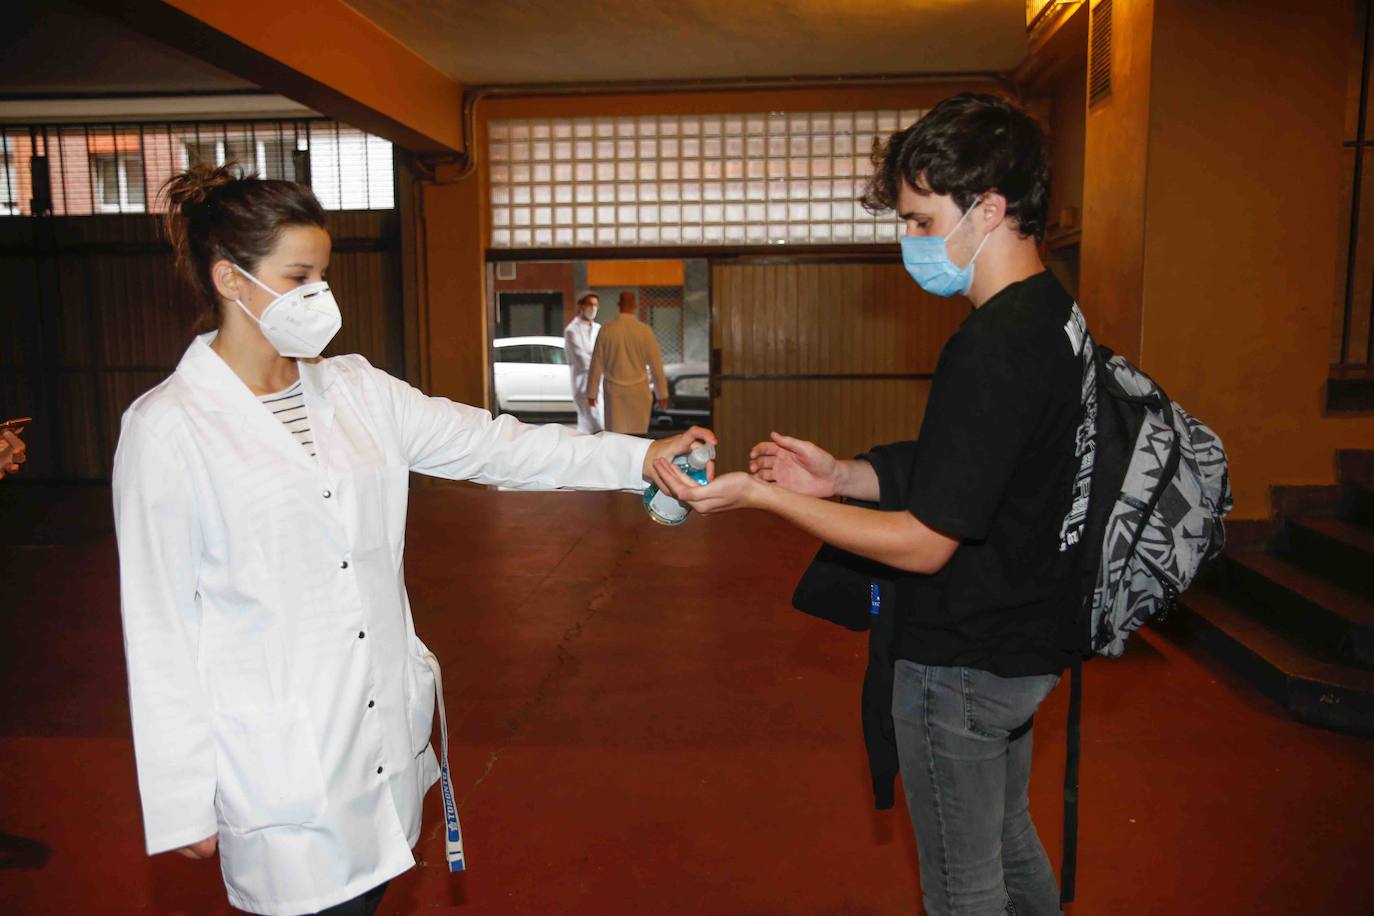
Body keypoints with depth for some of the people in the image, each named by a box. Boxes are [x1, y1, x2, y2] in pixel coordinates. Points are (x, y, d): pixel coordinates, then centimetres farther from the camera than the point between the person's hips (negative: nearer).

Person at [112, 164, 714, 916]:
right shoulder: (167, 428, -11)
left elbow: (488, 445, -1)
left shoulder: (354, 390, 4)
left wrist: (641, 458, -10)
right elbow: (160, 629, -9)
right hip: (281, 762, -5)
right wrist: (181, 802, -6)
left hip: (385, 733, 5)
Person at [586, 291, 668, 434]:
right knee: (638, 435, 6)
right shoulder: (644, 331, -7)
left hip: (614, 390, 1)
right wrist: (662, 394, 7)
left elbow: (597, 363, 1)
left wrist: (592, 392, 11)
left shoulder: (606, 329, -4)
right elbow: (656, 363, -2)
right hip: (638, 390, -1)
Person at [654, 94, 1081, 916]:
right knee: (1007, 840, 29)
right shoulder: (1055, 314, 3)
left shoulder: (992, 348, -28)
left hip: (963, 664, -9)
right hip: (1021, 641, 9)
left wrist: (759, 496, -20)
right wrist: (841, 476, 1)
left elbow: (923, 543, -25)